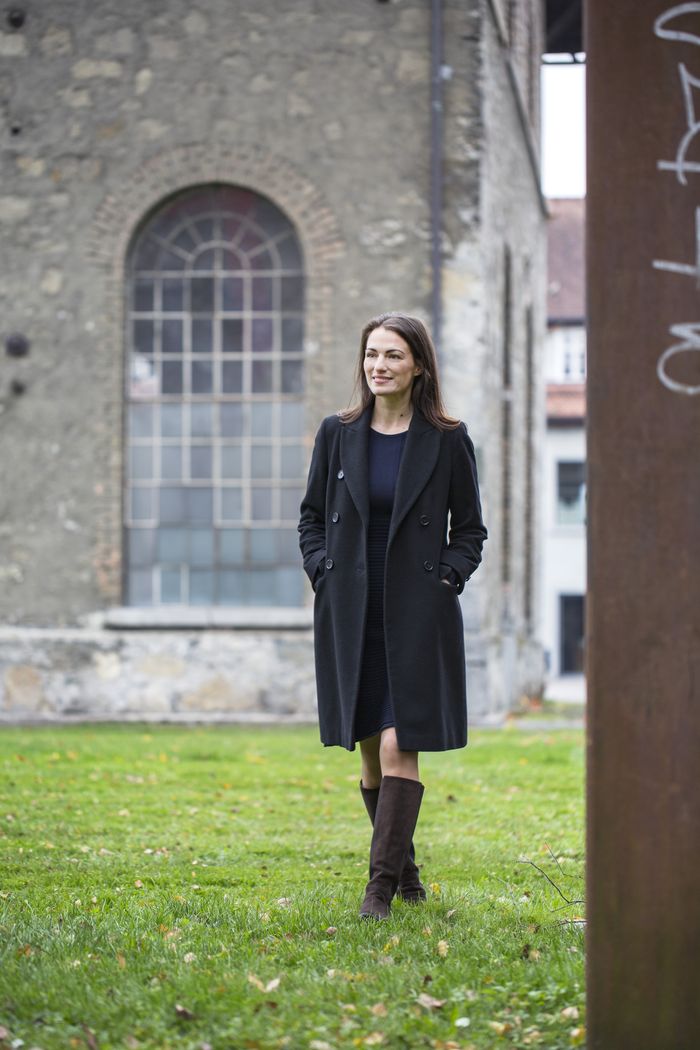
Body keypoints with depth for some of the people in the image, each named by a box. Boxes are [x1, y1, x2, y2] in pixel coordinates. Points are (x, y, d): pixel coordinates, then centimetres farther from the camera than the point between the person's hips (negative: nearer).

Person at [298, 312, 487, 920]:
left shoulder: (447, 441, 0)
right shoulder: (338, 435, 6)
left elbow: (470, 530, 7)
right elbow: (312, 517, 15)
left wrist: (444, 580, -6)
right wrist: (323, 573, 1)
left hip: (417, 614, -3)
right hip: (349, 613, 3)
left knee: (398, 748, -12)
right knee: (370, 752, 10)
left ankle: (382, 883, -10)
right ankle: (404, 866, 27)